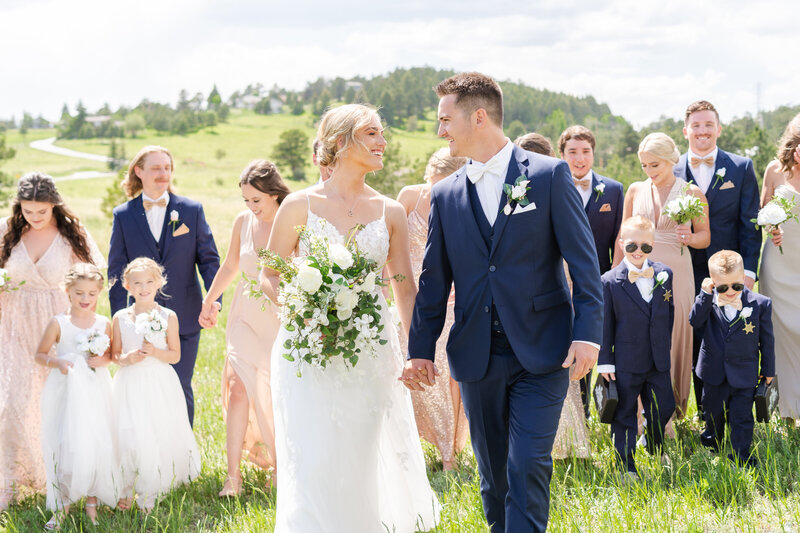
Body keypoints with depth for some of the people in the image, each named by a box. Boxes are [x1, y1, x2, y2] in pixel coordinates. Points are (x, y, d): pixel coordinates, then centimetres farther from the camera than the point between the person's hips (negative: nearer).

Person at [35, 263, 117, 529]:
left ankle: (92, 502, 18)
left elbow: (112, 354, 15)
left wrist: (104, 360, -7)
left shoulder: (104, 324, 3)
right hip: (66, 391, -2)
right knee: (65, 446, -3)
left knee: (96, 445, 2)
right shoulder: (58, 323, -4)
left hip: (95, 391, 2)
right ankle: (62, 505, 10)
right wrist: (57, 362, -16)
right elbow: (40, 354, 2)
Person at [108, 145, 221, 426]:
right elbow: (116, 271, 4)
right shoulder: (123, 215, 5)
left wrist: (214, 299, -13)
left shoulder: (192, 210, 5)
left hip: (184, 320, 0)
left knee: (181, 389, 2)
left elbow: (209, 259, 4)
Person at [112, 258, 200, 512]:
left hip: (160, 386, 0)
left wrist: (154, 351, -15)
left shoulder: (168, 317, 1)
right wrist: (126, 359, -13)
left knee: (157, 439, 0)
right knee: (128, 440, -7)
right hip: (130, 386, 0)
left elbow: (175, 355, 2)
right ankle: (125, 492, 12)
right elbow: (114, 354, 8)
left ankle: (148, 495, 15)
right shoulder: (120, 318, 3)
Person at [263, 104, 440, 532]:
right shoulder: (301, 205, -1)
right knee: (313, 467, -7)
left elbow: (405, 288, 7)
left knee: (360, 467, 6)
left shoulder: (390, 212, 7)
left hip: (370, 350, 2)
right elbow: (269, 276, 5)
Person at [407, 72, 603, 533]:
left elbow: (584, 261, -4)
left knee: (528, 469, -10)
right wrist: (421, 349, 6)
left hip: (541, 353, -4)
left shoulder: (550, 175, -2)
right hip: (477, 357, 4)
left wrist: (588, 334, -13)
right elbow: (434, 279, 13)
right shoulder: (446, 195, 9)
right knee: (493, 475, 9)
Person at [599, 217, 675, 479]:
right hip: (626, 362, -4)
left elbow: (669, 311, 12)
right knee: (624, 416, 4)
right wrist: (605, 360, -6)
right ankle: (626, 465, 15)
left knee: (664, 407, 14)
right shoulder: (610, 281, -10)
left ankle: (655, 448, 41)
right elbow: (605, 323, -6)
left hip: (659, 360, 4)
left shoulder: (664, 274, 1)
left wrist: (666, 344, 12)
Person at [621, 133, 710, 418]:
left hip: (675, 275, -2)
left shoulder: (692, 193, 2)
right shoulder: (635, 190, 8)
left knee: (673, 339, 0)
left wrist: (690, 238, -15)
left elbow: (705, 236, 6)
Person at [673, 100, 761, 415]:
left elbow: (750, 224, 2)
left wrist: (748, 271, -5)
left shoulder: (741, 168, 3)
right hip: (689, 277, 1)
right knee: (698, 350, 5)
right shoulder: (672, 172, 5)